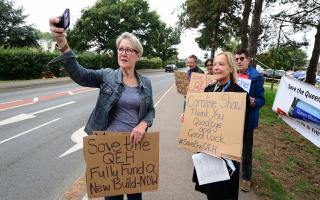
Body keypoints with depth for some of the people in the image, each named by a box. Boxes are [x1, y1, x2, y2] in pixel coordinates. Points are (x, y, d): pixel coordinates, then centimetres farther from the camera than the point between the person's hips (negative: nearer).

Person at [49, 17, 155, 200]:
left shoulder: (145, 82, 2)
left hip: (135, 142, 2)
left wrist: (143, 124, -15)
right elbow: (79, 74, -22)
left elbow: (151, 110, 7)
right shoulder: (107, 76, -6)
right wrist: (63, 44, -39)